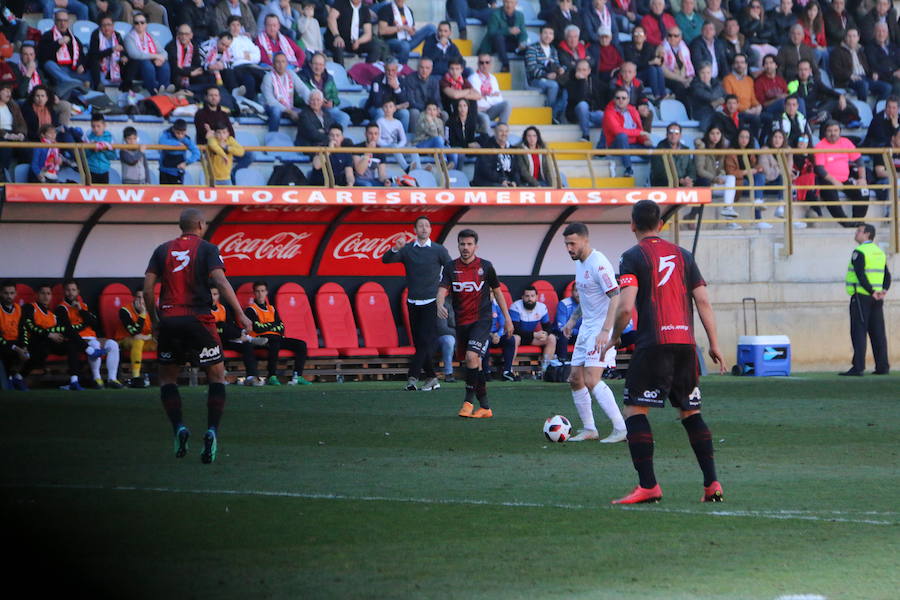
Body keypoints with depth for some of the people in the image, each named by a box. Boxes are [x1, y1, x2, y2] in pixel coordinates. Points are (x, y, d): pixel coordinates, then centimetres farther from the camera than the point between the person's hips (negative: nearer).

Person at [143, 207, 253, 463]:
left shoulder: (163, 250, 10)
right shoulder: (207, 249, 1)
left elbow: (148, 289, 4)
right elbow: (221, 282, -12)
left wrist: (154, 320, 15)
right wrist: (240, 315, -13)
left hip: (168, 320, 2)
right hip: (198, 320, -2)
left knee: (167, 378, 16)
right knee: (217, 376, 11)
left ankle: (178, 427, -5)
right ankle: (212, 431, -5)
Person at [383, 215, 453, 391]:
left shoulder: (439, 250, 2)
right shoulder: (407, 250, 6)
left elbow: (451, 271, 6)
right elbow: (386, 260, -7)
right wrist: (396, 249, -25)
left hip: (431, 302, -3)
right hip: (413, 302, 3)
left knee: (426, 341, -13)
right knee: (419, 342, 4)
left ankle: (413, 376, -17)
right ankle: (431, 378, 12)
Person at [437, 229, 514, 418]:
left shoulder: (485, 267, 0)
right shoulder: (451, 268, 2)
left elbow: (497, 291, 9)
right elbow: (443, 289, -11)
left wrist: (507, 318, 9)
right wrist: (440, 305, -34)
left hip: (482, 320, -3)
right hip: (461, 322, 3)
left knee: (472, 356, -23)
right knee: (475, 365, 12)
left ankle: (468, 401, -15)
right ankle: (485, 407, 23)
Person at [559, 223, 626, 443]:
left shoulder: (598, 263, -18)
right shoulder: (580, 263, 12)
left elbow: (616, 298, -24)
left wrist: (605, 331, -31)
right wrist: (573, 319, 19)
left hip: (601, 330, -10)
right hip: (586, 328, 10)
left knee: (592, 380, -18)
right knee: (576, 379, 9)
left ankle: (621, 429, -16)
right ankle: (589, 429, 18)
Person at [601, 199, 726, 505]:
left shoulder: (633, 257, -1)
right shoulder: (682, 255, 14)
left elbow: (625, 307, -11)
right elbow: (703, 301, 10)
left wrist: (613, 339, 6)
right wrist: (714, 344, 15)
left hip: (653, 343, -5)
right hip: (685, 342, 5)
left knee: (635, 412, 0)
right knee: (690, 413, 13)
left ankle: (648, 486, -9)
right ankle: (712, 484, 8)